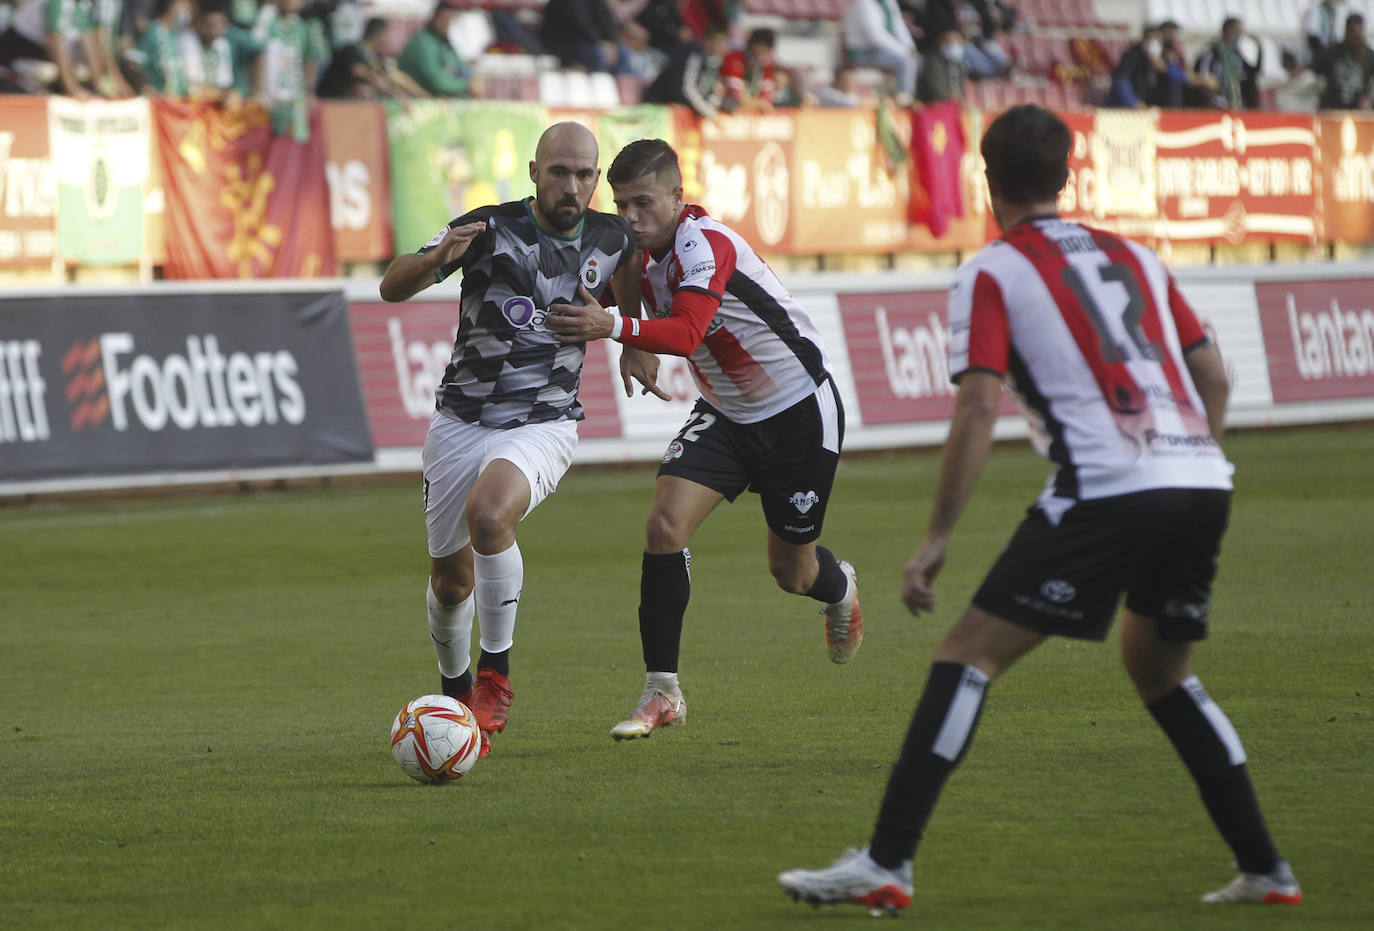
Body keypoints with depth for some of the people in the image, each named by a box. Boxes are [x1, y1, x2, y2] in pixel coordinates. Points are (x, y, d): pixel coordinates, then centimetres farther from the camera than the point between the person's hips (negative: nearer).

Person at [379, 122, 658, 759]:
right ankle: (455, 693, 37)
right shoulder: (489, 228, -11)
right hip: (462, 421, 1)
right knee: (451, 578, 7)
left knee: (488, 513, -31)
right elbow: (393, 287, -16)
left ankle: (495, 676, -18)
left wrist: (634, 343, 15)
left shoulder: (611, 241, -1)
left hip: (543, 425, -1)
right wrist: (437, 258, -36)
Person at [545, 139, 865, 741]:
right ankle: (662, 691, -12)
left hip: (799, 413, -6)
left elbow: (686, 332, -44)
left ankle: (840, 588, 48)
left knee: (791, 573, 8)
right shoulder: (646, 253, -5)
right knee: (665, 526, -17)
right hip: (724, 414, 6)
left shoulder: (705, 245, -29)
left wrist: (613, 328, -58)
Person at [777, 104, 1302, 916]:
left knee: (968, 657, -1)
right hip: (1204, 484, 6)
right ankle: (1265, 870, 22)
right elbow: (1213, 373, 23)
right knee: (1161, 670, 26)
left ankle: (886, 864, -10)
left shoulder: (992, 273, 5)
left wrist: (938, 538, -5)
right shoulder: (1134, 257, 22)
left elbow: (978, 407, -6)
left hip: (1108, 490, -6)